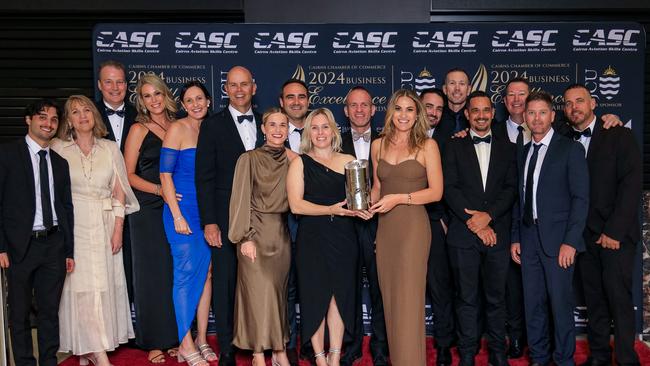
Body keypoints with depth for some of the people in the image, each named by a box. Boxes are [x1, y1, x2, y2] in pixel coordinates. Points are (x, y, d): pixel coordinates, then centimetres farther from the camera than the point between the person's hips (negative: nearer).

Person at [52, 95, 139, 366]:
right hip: (74, 226, -2)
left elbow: (119, 191, 6)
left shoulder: (110, 148, 7)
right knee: (83, 286, -5)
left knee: (105, 284, 4)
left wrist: (118, 229, 0)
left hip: (105, 226, 2)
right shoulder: (58, 148, 2)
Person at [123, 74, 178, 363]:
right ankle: (154, 342, 12)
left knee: (176, 272, 5)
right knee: (153, 273, 1)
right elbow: (129, 174, -3)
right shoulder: (139, 129, 0)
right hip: (148, 211, -3)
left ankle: (175, 337, 17)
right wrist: (160, 190, -16)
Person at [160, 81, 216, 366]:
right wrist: (177, 215, -14)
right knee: (186, 273, -3)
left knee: (206, 272, 7)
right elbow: (166, 174, -8)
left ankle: (201, 339, 18)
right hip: (182, 208, -5)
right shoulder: (177, 129, -5)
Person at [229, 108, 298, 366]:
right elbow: (241, 200, -7)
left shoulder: (292, 160, 9)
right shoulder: (249, 159, -4)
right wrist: (245, 238, -12)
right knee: (258, 293, -3)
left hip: (281, 234, 4)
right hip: (256, 233, -4)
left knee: (279, 292, 10)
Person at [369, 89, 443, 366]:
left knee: (408, 300, -4)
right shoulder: (378, 145, 11)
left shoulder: (427, 145, -1)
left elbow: (436, 192, -5)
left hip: (413, 226, -4)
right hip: (384, 228, 5)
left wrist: (399, 198, -14)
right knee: (389, 298, 9)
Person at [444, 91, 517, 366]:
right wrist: (473, 222, -10)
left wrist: (488, 215, -12)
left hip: (497, 234, 1)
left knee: (496, 297, 8)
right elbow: (450, 189, -2)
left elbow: (511, 188, 3)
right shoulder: (454, 147, 8)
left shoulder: (507, 148, 12)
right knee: (466, 298, 5)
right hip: (463, 234, -1)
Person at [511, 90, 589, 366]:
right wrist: (515, 238, 9)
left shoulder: (570, 150, -2)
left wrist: (571, 241, -15)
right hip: (528, 238, 5)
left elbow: (580, 198, -8)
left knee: (560, 304, 0)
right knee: (533, 304, 9)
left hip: (557, 239, -5)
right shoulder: (523, 152, 14)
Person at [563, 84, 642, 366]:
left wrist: (614, 231, -13)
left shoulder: (619, 136, 0)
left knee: (618, 295, -5)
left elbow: (631, 184, -8)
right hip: (584, 234, 3)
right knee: (593, 298, 7)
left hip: (616, 233, -3)